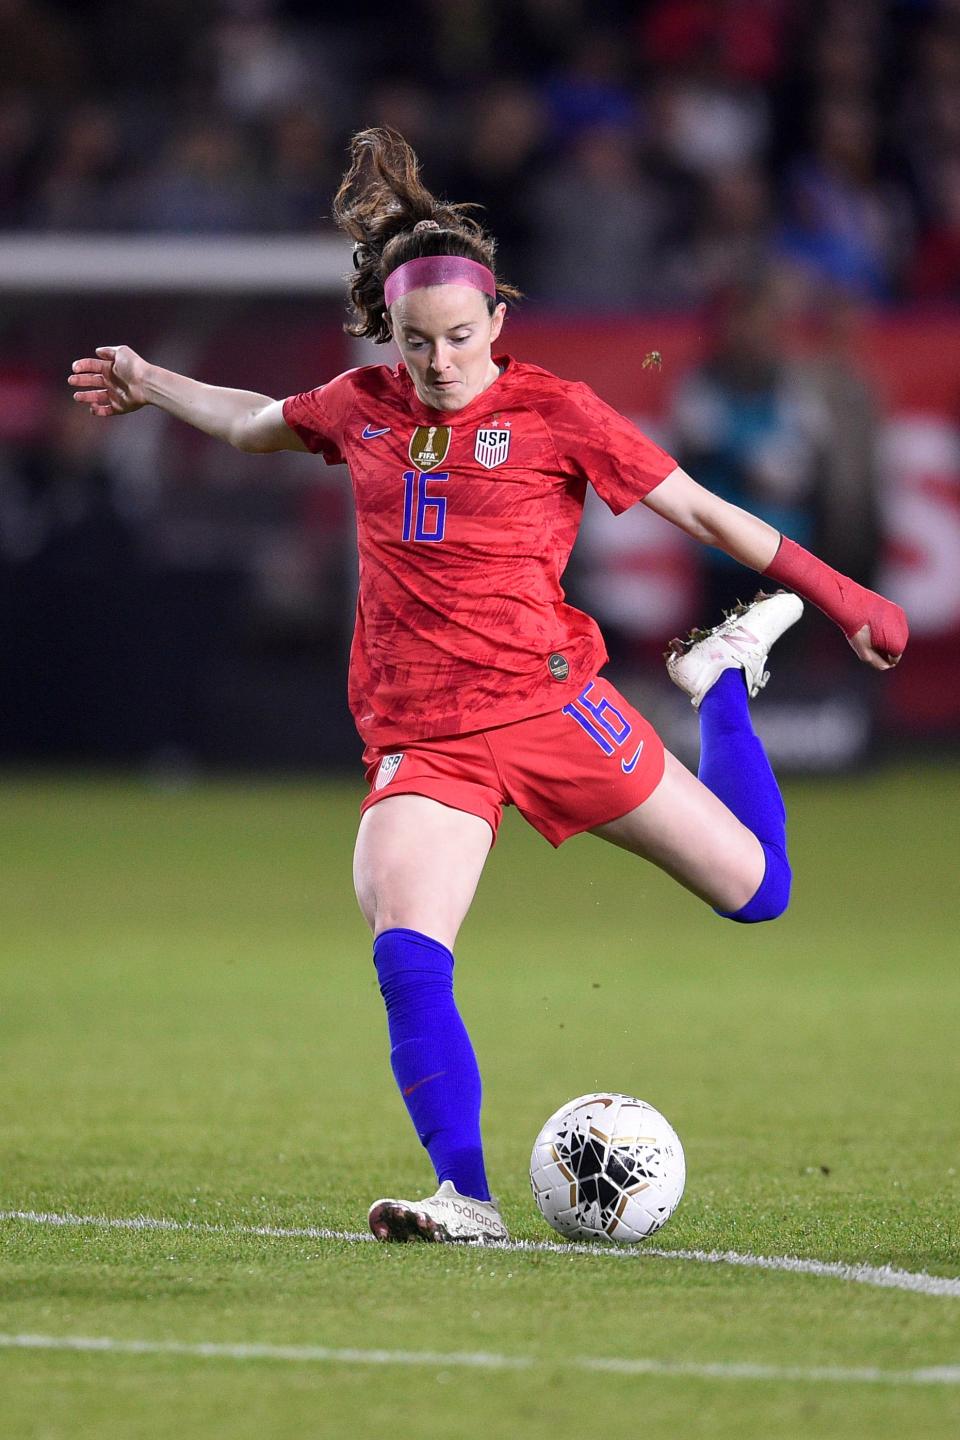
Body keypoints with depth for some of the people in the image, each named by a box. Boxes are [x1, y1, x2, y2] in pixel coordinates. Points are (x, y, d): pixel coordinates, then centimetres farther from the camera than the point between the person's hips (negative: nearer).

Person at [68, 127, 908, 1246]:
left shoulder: (553, 412, -2)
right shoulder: (361, 408, 8)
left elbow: (701, 511, 3)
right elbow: (253, 424, 31)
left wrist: (839, 597, 4)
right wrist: (146, 382, 39)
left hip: (549, 704, -2)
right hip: (420, 741, 2)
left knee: (755, 892, 6)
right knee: (406, 957, -24)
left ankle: (724, 680, 32)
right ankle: (465, 1201, -21)